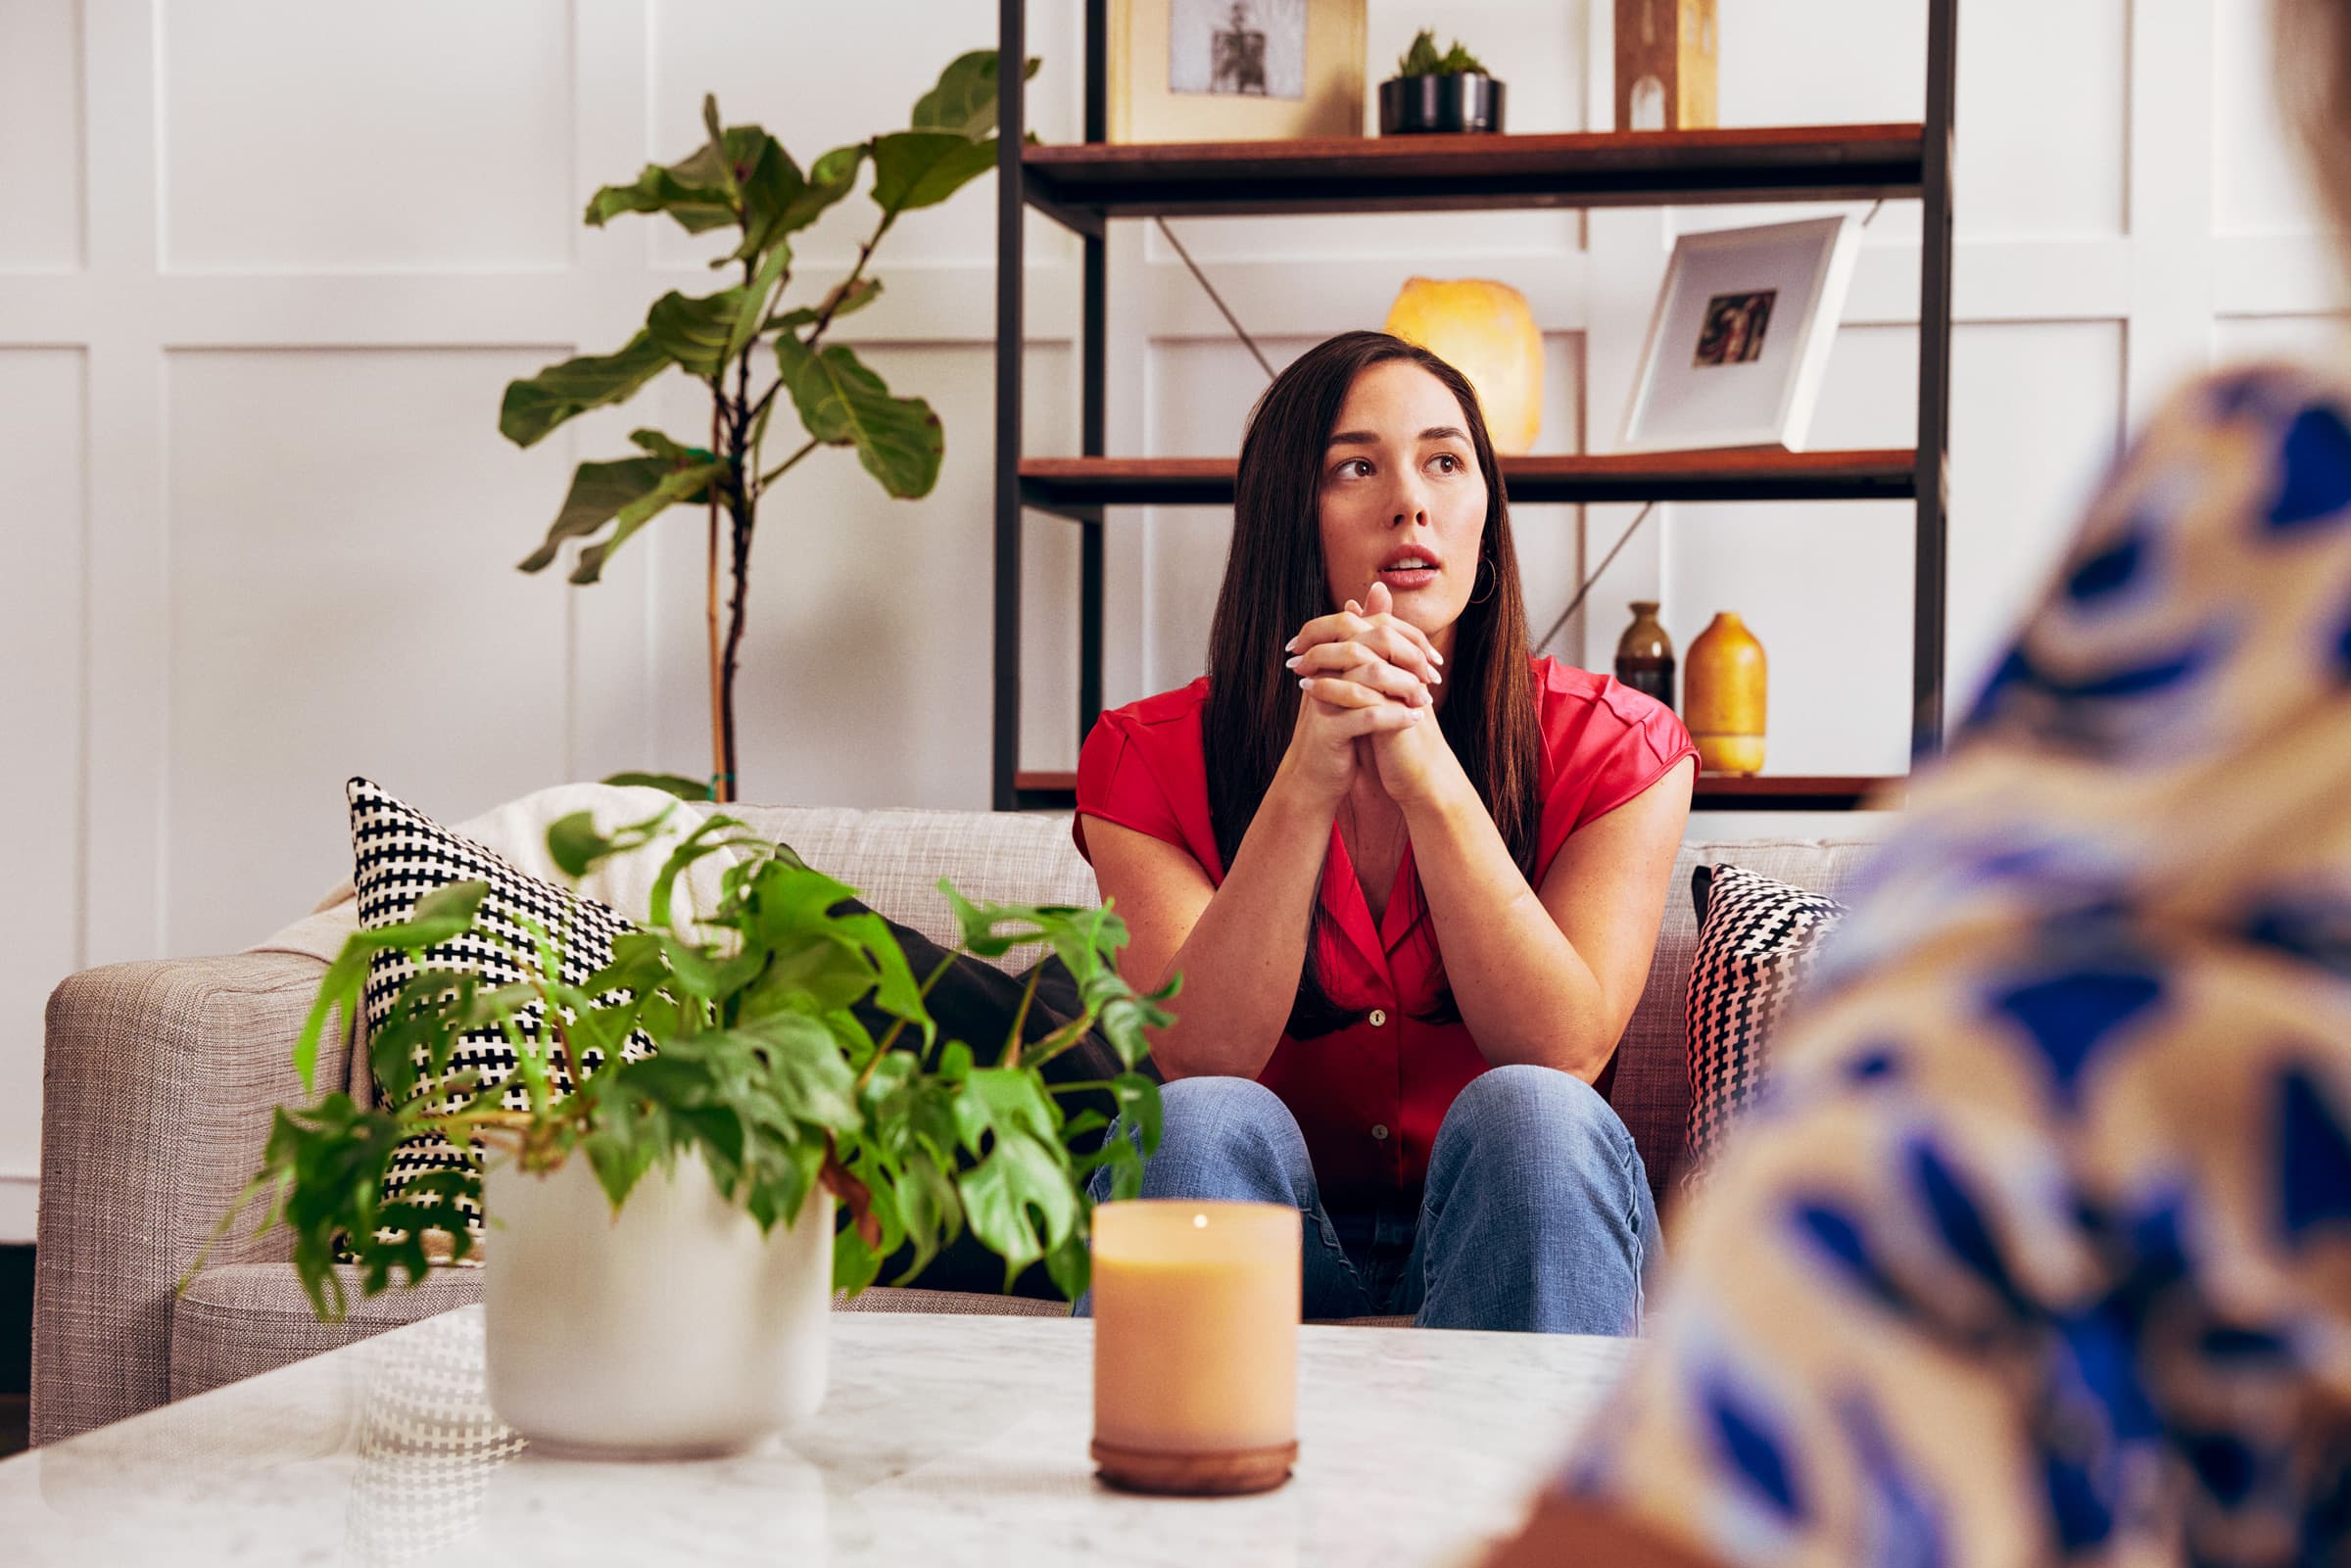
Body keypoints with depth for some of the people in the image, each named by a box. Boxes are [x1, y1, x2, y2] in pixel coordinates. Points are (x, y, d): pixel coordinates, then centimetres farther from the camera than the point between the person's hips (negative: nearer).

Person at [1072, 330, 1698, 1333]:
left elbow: (1567, 1053, -17)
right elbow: (1200, 1060, -18)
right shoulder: (1148, 759, -3)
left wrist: (1428, 775, -26)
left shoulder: (1614, 745, -4)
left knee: (1529, 1112, -31)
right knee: (1200, 1126, -31)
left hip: (1507, 1232, 1)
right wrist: (1308, 779, -28)